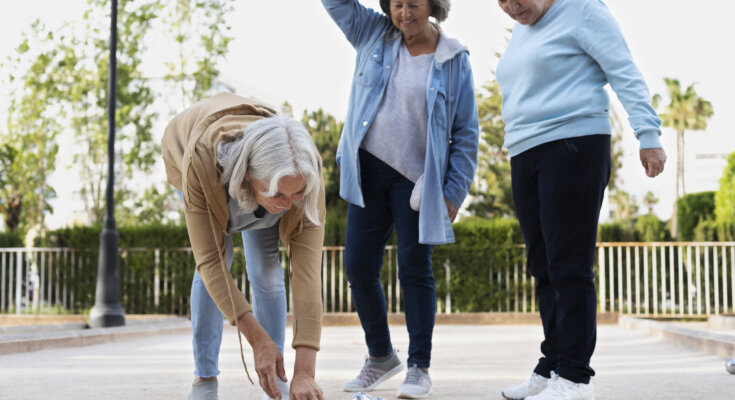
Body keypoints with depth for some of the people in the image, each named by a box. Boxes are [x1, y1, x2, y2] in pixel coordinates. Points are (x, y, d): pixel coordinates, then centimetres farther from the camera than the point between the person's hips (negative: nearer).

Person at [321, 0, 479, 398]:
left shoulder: (454, 60, -4)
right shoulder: (373, 34, 6)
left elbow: (466, 133, -3)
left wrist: (455, 191, -8)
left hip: (416, 179, -4)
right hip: (368, 171, 4)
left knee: (414, 270, -3)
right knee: (359, 267, 4)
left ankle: (418, 368, 8)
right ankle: (380, 356, 22)